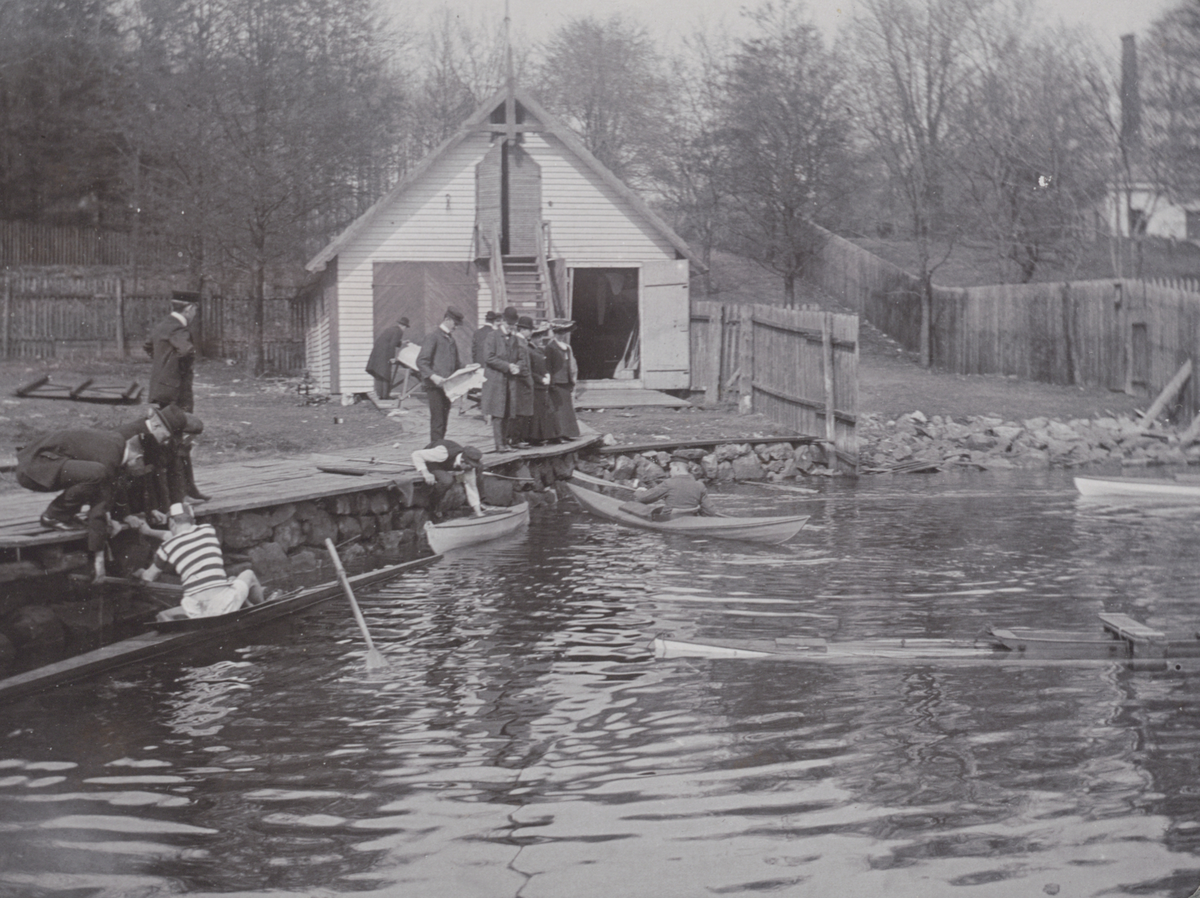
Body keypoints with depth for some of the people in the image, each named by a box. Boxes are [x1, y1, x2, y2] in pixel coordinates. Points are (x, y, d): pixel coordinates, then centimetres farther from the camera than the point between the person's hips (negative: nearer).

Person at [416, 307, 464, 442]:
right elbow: (421, 362, -15)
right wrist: (433, 376, -28)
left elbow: (455, 364, 27)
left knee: (444, 421, 9)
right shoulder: (433, 337, -7)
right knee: (437, 421, -10)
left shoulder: (451, 339, 18)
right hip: (435, 386, -8)